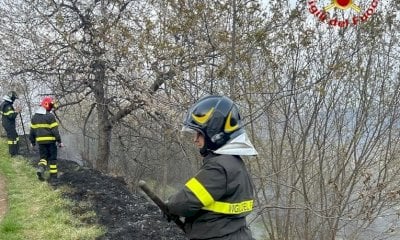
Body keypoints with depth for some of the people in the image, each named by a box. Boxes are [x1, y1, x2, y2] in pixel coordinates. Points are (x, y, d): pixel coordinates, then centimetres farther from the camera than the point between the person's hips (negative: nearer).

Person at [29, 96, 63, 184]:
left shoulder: (35, 117, 7)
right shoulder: (50, 116, -12)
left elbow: (32, 130, 11)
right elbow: (55, 130, -14)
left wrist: (32, 141, 19)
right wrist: (59, 141, -8)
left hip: (41, 141, 5)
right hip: (50, 140, -4)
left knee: (43, 157, 17)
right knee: (52, 159, 5)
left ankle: (41, 168, -14)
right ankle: (53, 178, 6)